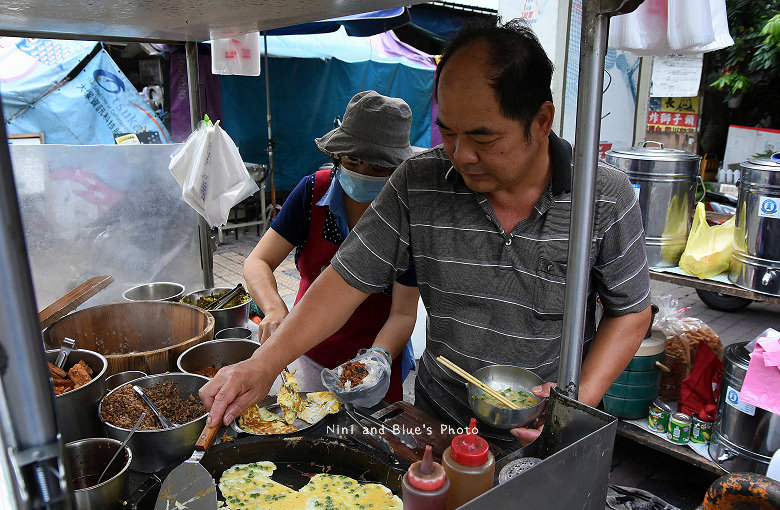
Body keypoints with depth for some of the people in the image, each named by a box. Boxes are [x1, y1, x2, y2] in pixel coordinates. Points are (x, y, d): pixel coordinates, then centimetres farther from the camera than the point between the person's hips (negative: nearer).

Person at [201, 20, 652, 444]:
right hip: (442, 417, 2)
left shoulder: (608, 199, -17)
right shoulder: (418, 184, -15)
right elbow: (349, 279, -12)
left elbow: (631, 312, -5)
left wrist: (582, 400, -19)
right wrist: (267, 361, -21)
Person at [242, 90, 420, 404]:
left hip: (375, 360, -2)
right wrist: (275, 309, -33)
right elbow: (258, 262, -13)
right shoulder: (313, 192, -13)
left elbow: (403, 313, -18)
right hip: (306, 355, 3)